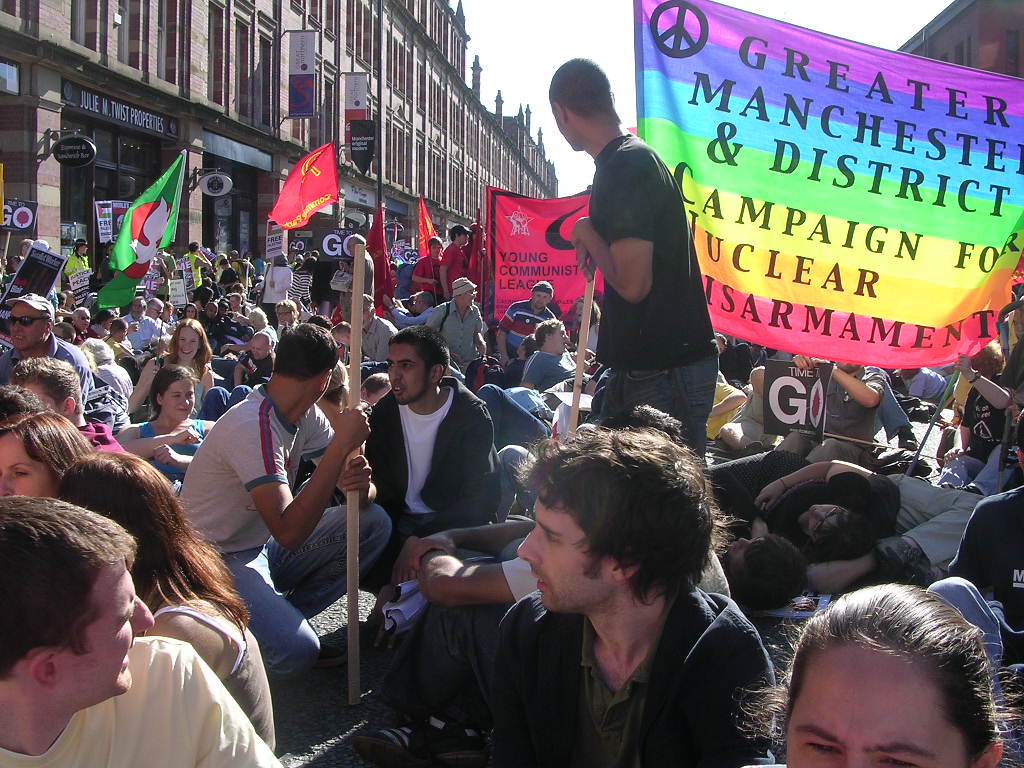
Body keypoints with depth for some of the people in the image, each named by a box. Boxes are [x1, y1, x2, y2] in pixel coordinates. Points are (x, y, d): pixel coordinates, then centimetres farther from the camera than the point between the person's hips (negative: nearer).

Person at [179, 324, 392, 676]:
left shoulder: (306, 417, 1)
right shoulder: (252, 427, -26)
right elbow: (289, 533, -34)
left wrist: (360, 484, -27)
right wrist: (340, 445, -33)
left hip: (264, 548, 9)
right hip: (219, 560, -9)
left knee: (374, 521, -7)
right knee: (296, 650, -32)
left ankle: (284, 615, 1)